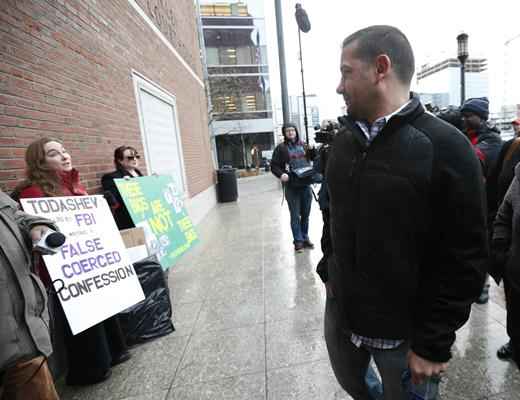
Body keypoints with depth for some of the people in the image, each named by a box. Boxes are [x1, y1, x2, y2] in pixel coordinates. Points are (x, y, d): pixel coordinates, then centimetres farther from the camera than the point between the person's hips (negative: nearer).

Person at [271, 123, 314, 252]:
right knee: (295, 215, 2)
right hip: (291, 186, -4)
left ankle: (305, 238, 27)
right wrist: (281, 174, -20)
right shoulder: (281, 148, -1)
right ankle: (298, 241, 14)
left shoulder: (303, 145, 11)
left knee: (306, 214, 12)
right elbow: (274, 166, -2)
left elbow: (310, 160, 19)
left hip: (306, 184, 4)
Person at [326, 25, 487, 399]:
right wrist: (328, 270, 10)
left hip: (406, 332, -5)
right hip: (340, 312, 6)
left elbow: (464, 262, -16)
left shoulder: (446, 148, -17)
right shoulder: (344, 141, 0)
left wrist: (434, 344, -13)